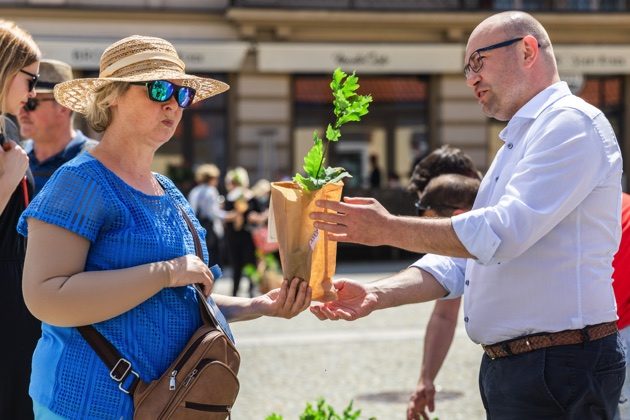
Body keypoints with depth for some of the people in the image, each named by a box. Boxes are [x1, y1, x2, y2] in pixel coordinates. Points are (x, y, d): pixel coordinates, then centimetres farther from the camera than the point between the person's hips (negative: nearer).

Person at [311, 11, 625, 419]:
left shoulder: (572, 123, -11)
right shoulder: (517, 142, 21)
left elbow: (504, 232, -22)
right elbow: (465, 258, 16)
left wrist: (388, 229, -17)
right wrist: (378, 295, 2)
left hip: (560, 370, -9)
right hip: (506, 366, 9)